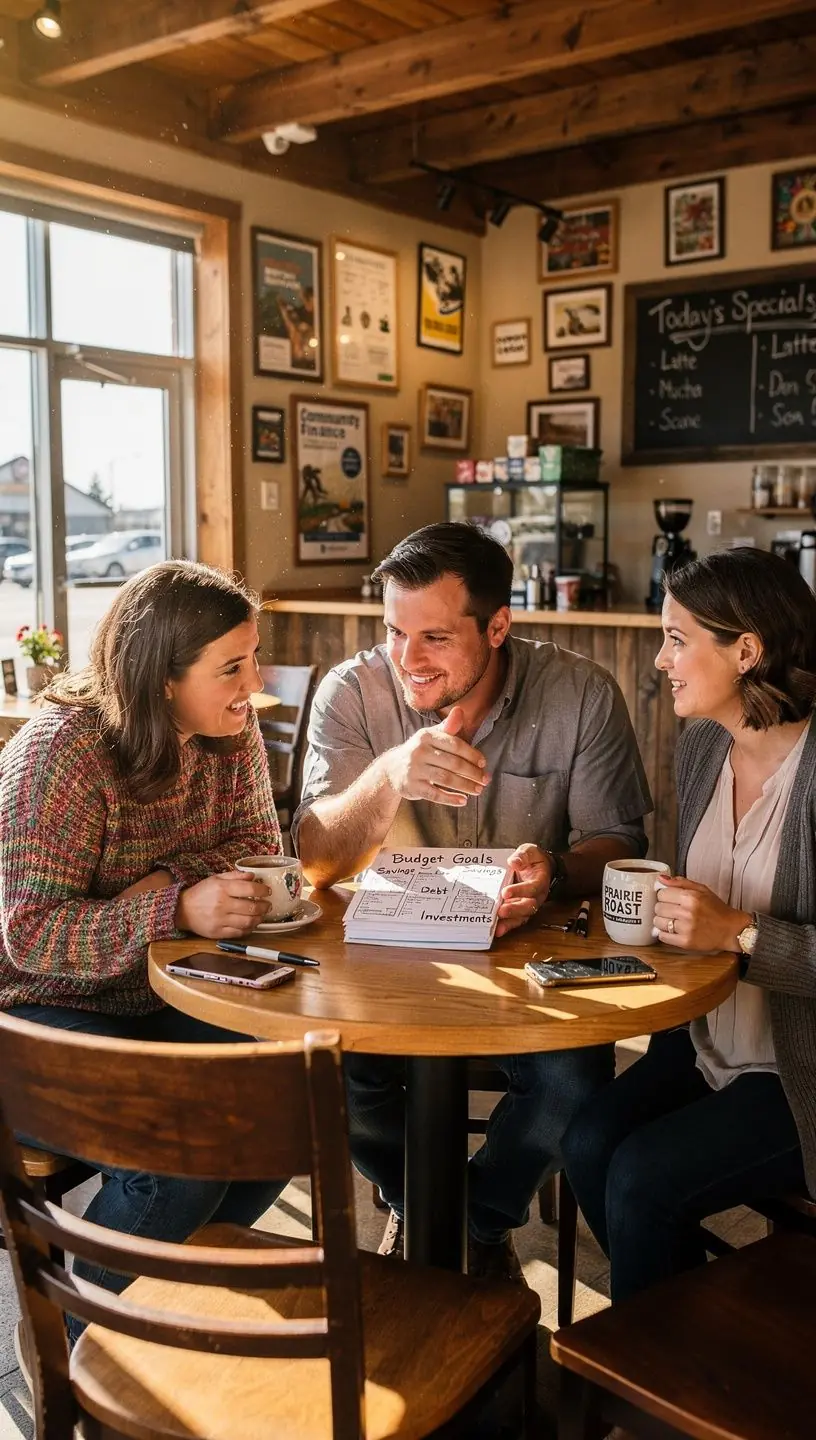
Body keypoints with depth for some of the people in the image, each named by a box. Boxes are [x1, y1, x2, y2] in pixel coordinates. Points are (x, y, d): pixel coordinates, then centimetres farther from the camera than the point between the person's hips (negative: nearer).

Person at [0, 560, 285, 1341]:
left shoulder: (229, 730, -4)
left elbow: (258, 845, -4)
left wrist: (167, 880, -24)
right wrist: (176, 910, -42)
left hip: (163, 997, 7)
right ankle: (72, 1334, 4)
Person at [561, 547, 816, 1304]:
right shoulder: (701, 746, 4)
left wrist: (739, 933, -25)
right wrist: (656, 906, -1)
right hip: (709, 1044, 7)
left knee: (644, 1175, -18)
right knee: (588, 1143, -13)